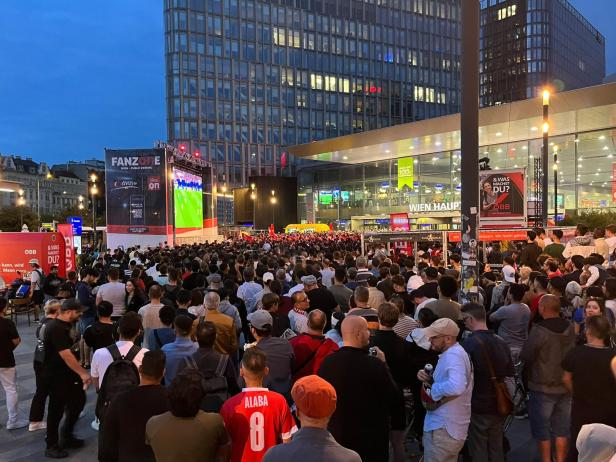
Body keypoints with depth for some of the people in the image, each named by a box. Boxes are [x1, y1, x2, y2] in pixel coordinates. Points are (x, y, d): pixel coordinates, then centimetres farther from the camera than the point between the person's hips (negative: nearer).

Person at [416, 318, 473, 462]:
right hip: (448, 424, 10)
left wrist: (432, 388, -24)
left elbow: (456, 387, -40)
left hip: (443, 428, -10)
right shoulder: (453, 353, 10)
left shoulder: (453, 355, -23)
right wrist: (429, 379, 0)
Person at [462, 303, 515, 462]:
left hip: (478, 408, -6)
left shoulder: (469, 343, -18)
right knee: (496, 449, 18)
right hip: (498, 406, 6)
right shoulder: (501, 342, 3)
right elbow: (509, 377, 11)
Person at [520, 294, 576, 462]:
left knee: (542, 428, 8)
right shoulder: (569, 328, -4)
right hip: (566, 385, 5)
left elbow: (525, 357, -17)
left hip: (542, 387, -5)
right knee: (562, 427, 15)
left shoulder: (539, 330, -22)